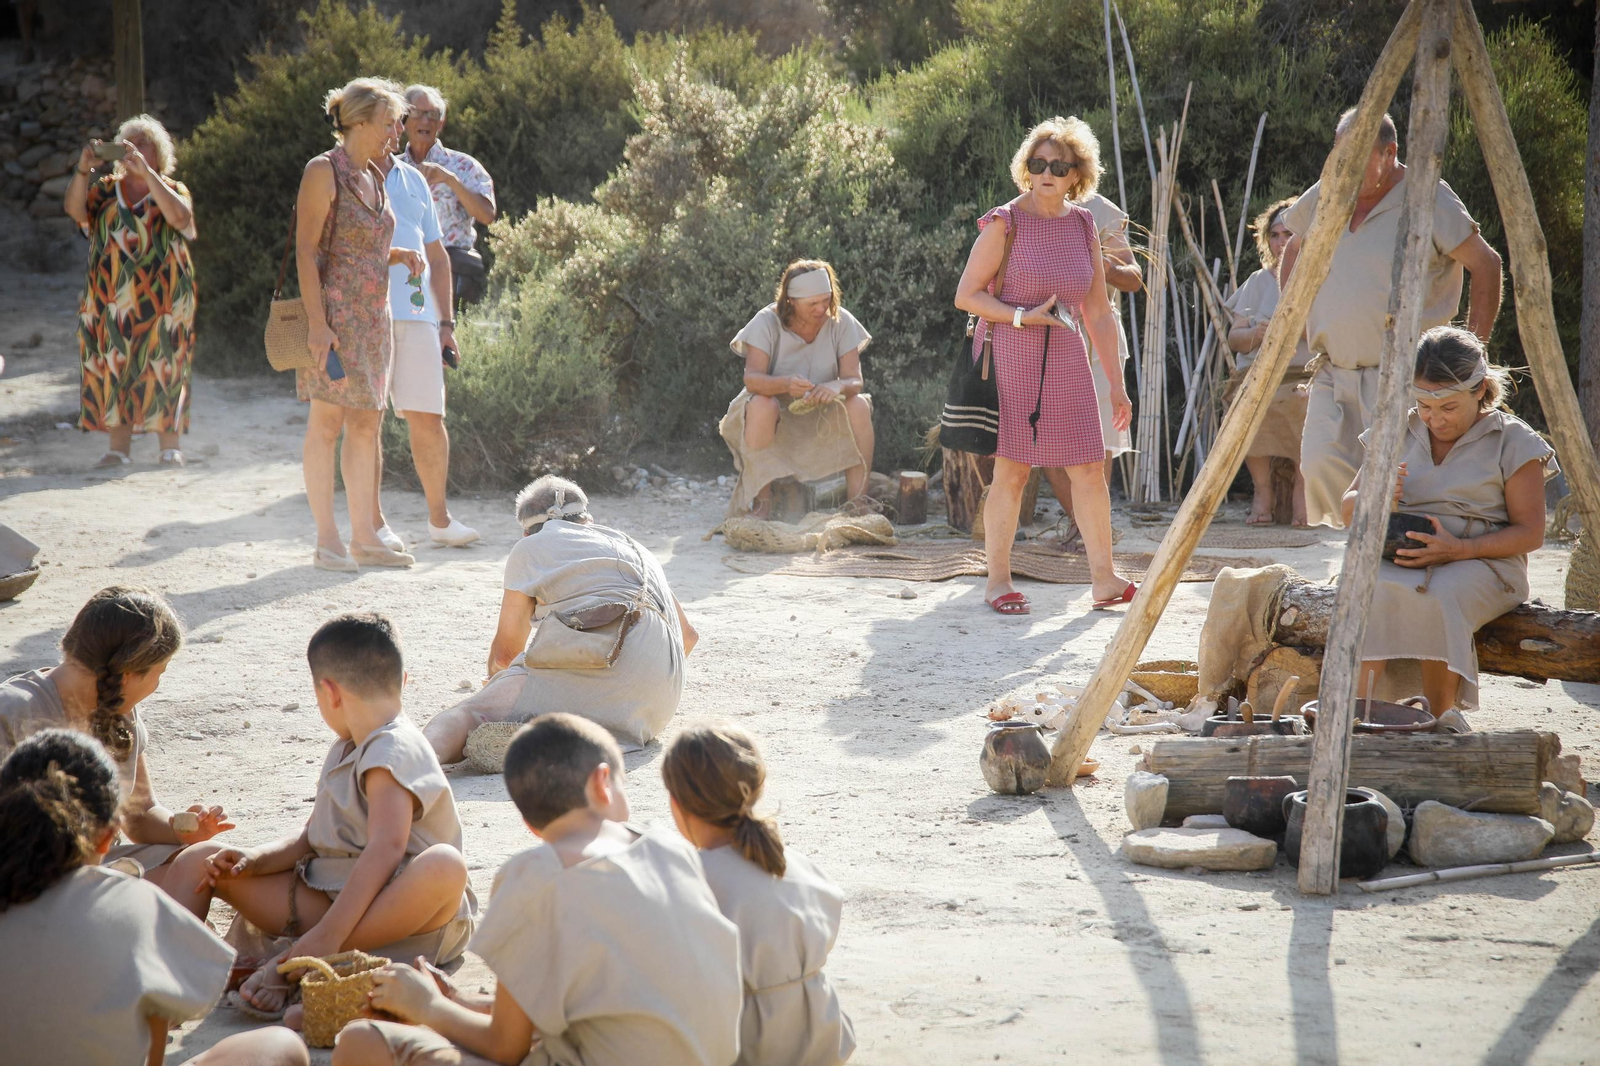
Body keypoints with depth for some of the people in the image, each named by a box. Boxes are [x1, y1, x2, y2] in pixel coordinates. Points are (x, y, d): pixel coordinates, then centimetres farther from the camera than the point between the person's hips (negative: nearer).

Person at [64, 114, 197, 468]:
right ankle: (119, 447, 0)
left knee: (162, 367, -5)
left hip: (162, 299, -2)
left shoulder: (172, 189, 7)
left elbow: (179, 216, -16)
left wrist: (146, 172, -22)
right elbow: (74, 208, -5)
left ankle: (169, 446, -1)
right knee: (113, 365, -2)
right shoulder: (108, 190, 13)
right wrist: (82, 169, -22)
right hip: (111, 299, 2)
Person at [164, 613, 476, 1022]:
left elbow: (385, 849, -28)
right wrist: (254, 860, -3)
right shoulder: (347, 750, 16)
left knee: (445, 866, -42)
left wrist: (328, 935, -36)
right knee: (199, 860, 2)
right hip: (327, 896, 9)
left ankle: (299, 960, -43)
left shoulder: (393, 751, -14)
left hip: (398, 911, -8)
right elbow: (313, 839, 17)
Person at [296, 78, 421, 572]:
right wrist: (318, 322, -19)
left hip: (373, 313, 8)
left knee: (366, 425, 9)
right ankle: (327, 541, -2)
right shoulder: (323, 172, -9)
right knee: (327, 423, -4)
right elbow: (306, 249, -13)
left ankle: (364, 536, 14)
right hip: (335, 310, -8)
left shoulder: (373, 176, 15)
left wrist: (402, 254, 4)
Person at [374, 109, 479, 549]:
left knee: (428, 418, 1)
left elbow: (436, 256, 21)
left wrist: (447, 323, 16)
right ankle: (373, 523, 5)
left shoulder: (414, 180, 19)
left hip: (415, 314, 4)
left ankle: (439, 517, 12)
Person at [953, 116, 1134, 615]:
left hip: (1067, 360, 4)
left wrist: (1117, 384, 11)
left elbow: (1098, 312, 12)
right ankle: (998, 579, 8)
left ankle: (1104, 579, 7)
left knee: (1089, 468, 1)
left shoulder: (1083, 225, 8)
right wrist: (1023, 317, -18)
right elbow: (966, 295, -6)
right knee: (1011, 470, -3)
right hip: (1009, 357, -4)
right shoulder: (1004, 223, -6)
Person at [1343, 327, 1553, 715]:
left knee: (1435, 599, -39)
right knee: (1369, 593, -35)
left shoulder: (1511, 442, 3)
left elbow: (1530, 532, -1)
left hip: (1480, 562, -3)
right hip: (1398, 558, 3)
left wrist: (1460, 549, -17)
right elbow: (1348, 511, 19)